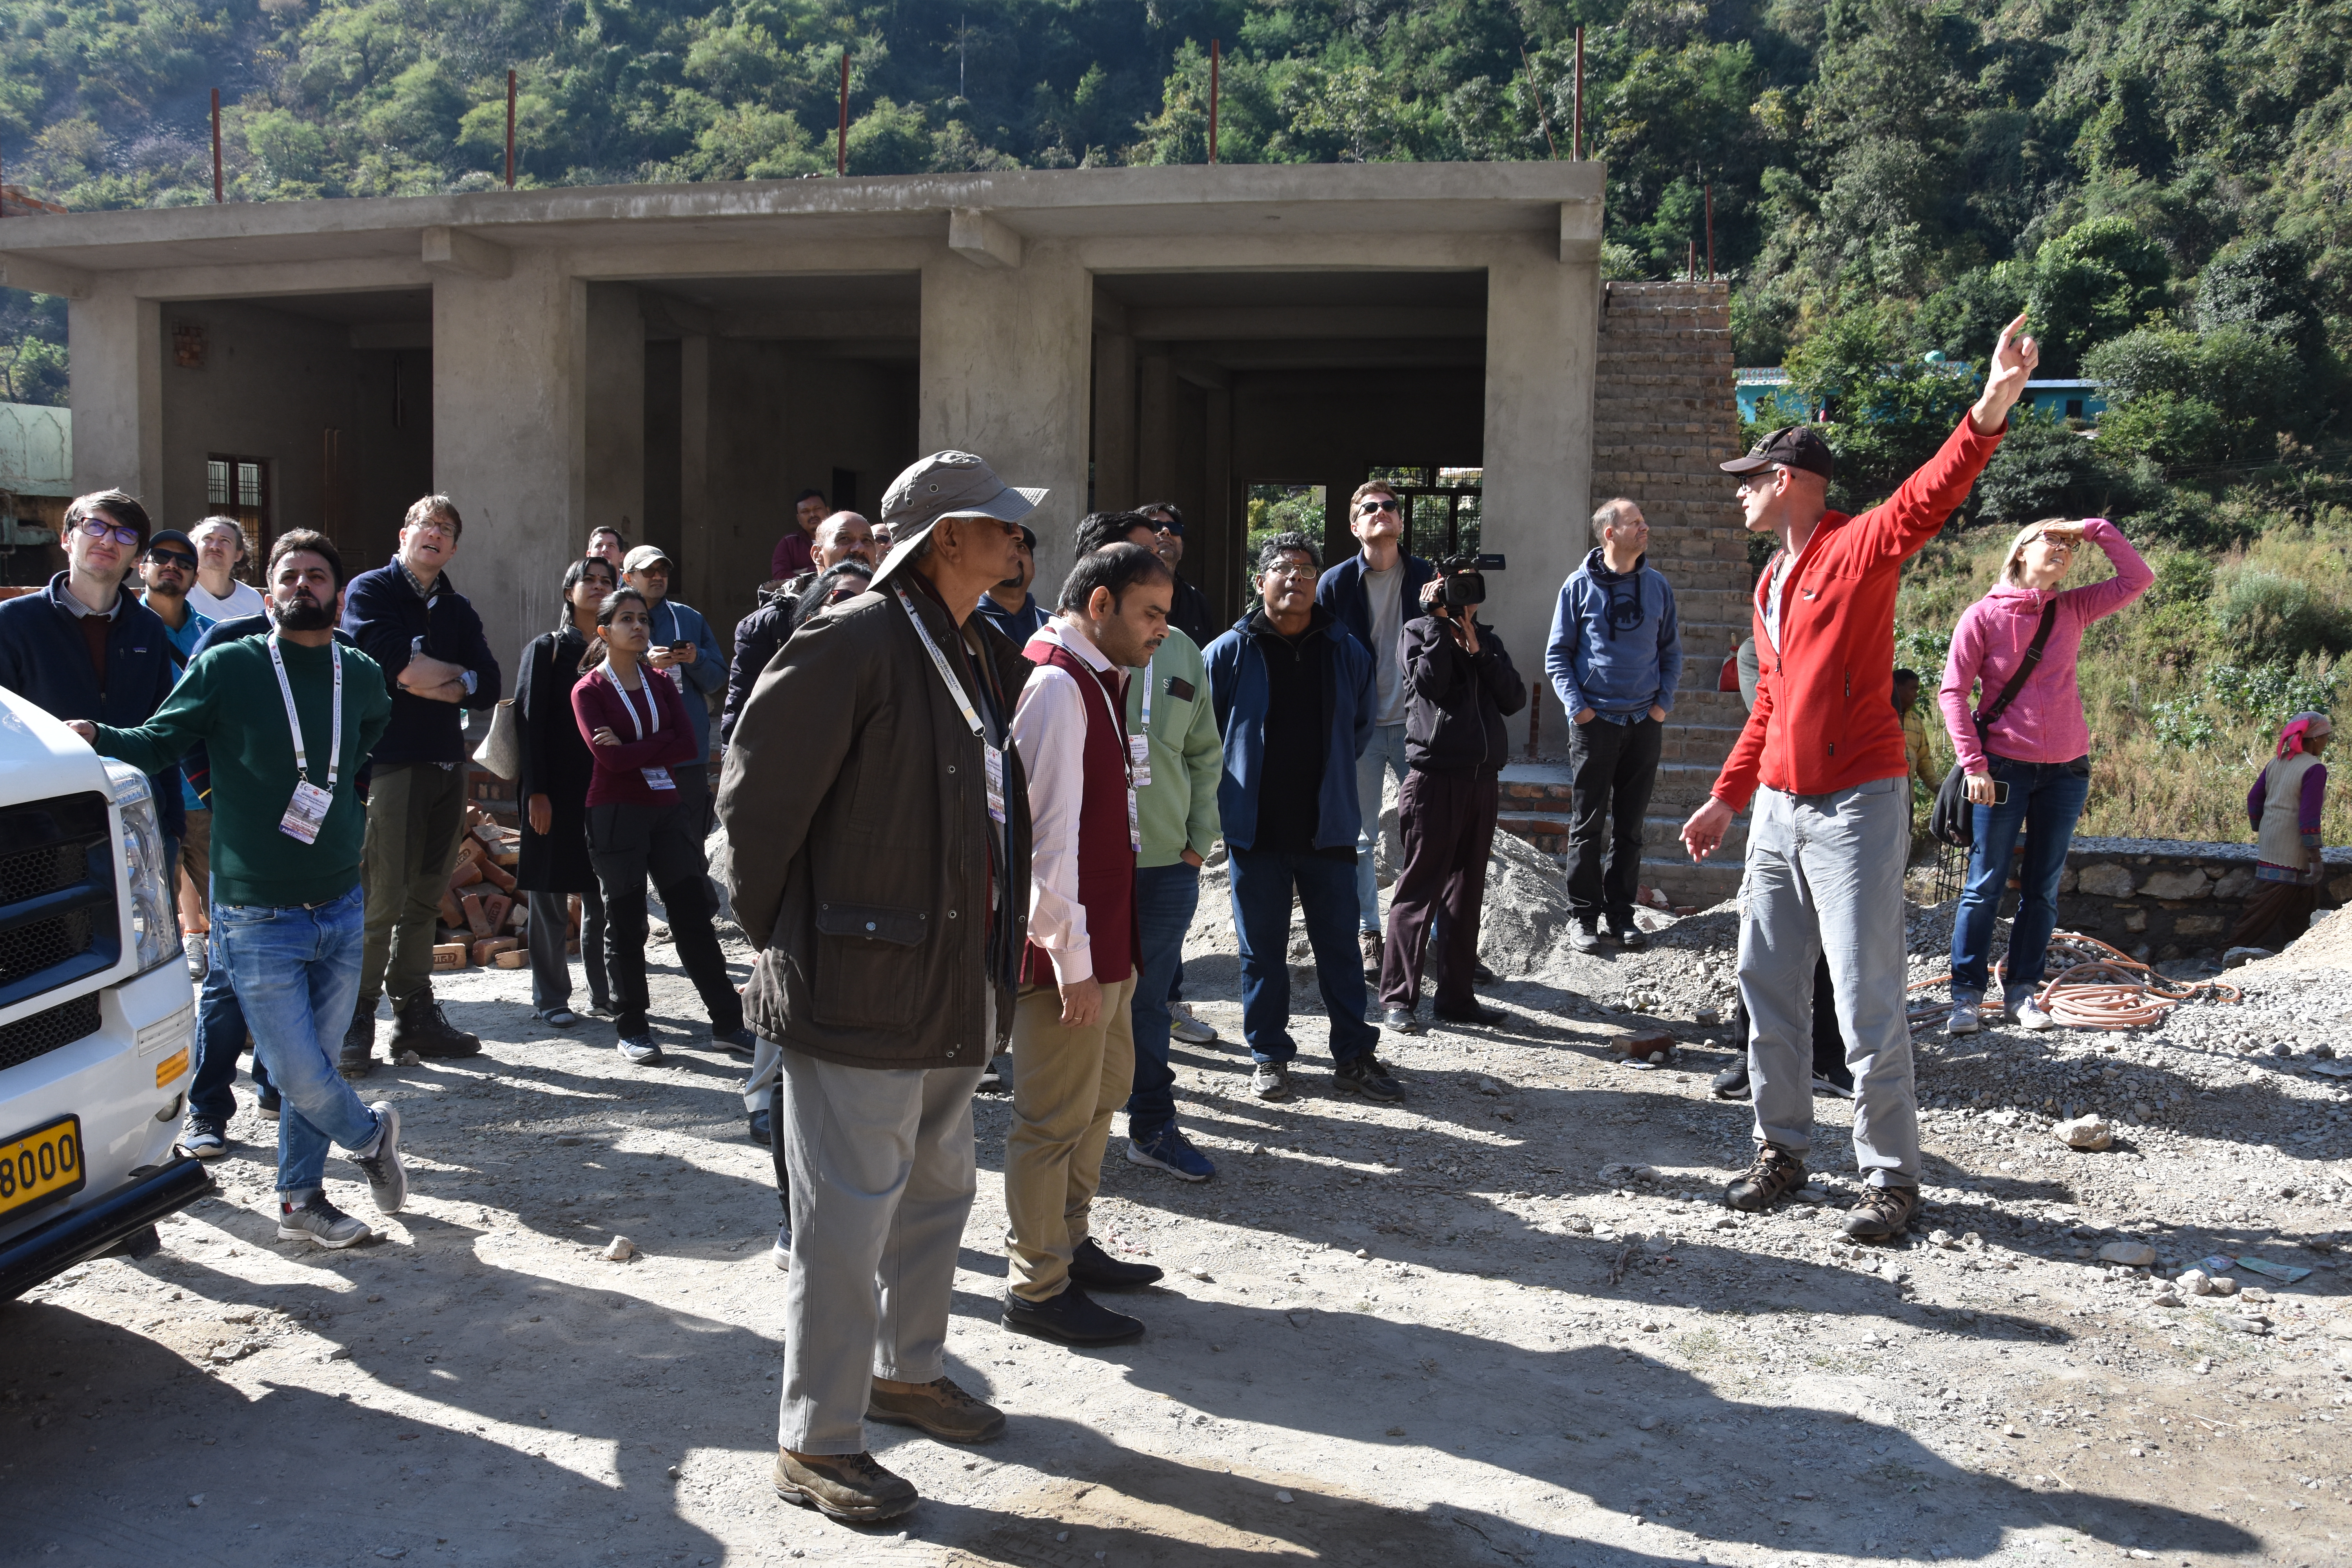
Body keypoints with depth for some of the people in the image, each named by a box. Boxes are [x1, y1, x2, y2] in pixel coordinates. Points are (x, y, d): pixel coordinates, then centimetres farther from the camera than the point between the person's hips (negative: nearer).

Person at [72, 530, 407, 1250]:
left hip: (341, 910, 4)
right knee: (298, 1073, -4)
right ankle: (370, 1135, 26)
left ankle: (301, 1198, 27)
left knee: (314, 1062, 11)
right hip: (257, 919, -4)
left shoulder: (361, 676, 5)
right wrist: (95, 736, -24)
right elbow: (156, 743, -6)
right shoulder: (226, 666, -7)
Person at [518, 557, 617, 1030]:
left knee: (604, 894, 7)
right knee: (550, 894, 1)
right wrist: (536, 791, -12)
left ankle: (604, 993, 17)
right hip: (557, 790, -3)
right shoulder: (547, 649, 1)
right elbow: (529, 721, -4)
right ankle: (549, 998, 10)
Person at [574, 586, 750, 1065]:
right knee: (626, 925, 3)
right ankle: (632, 1030, 14)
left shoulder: (660, 683, 11)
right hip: (616, 812, -4)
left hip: (668, 808, 4)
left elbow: (689, 746, -3)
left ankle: (728, 1023, 8)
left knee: (694, 917, 4)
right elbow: (608, 757, -15)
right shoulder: (589, 691, -1)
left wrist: (630, 749, -10)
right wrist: (658, 749, -8)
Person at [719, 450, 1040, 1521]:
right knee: (849, 1219, 1)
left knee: (936, 1191, 22)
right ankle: (816, 1444, 16)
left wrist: (990, 953, 18)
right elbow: (755, 799, -13)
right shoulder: (853, 644, -16)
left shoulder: (986, 657, 11)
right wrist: (785, 941, -5)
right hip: (862, 989, -9)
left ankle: (907, 1372, 42)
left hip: (960, 990, 9)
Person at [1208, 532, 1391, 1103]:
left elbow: (1361, 725, 17)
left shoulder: (1346, 651, 4)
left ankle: (1354, 1055, 19)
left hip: (1328, 827, 2)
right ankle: (1270, 1057, 21)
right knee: (1262, 949, 8)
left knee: (1339, 944, 8)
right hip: (1255, 831, -1)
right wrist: (1234, 789, 5)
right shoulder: (1229, 652, -4)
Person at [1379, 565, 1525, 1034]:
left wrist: (1478, 651, -4)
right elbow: (1431, 684, -15)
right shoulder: (1419, 631, 4)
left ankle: (1456, 995, 18)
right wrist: (1438, 619, -10)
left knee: (1467, 892, 10)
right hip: (1435, 777, -5)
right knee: (1418, 889, -4)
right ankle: (1397, 997, 1)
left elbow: (1515, 700, 4)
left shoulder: (1488, 638, 16)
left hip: (1483, 779, 5)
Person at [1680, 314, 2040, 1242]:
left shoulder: (1859, 549, -7)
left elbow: (1927, 500, -27)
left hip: (1856, 808, -8)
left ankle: (1891, 1177, 8)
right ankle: (1782, 1149, 24)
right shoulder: (1771, 581, 15)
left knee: (1867, 1000, -4)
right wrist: (1728, 798, 22)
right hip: (1776, 810, 8)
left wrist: (1990, 411, -43)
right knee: (1768, 987, 11)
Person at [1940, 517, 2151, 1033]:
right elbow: (1953, 692, -7)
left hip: (2066, 769, 4)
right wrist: (1973, 764, -13)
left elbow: (2138, 578, 2)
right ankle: (1966, 994, 4)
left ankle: (2022, 990, 16)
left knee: (2042, 888, 8)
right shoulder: (1983, 616, -5)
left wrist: (2094, 528, -1)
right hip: (2004, 767, -4)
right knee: (1985, 885, -1)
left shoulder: (2074, 609, 7)